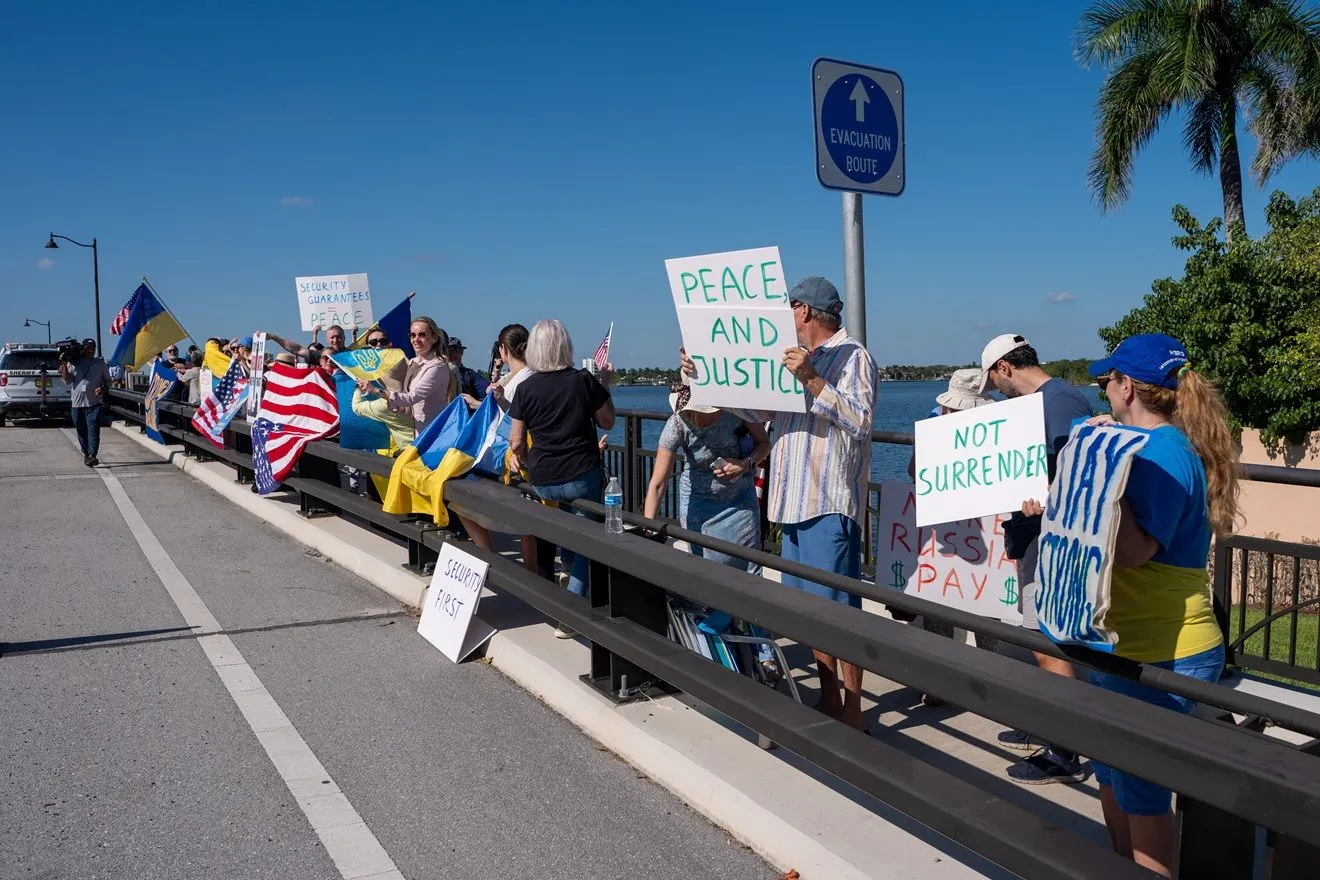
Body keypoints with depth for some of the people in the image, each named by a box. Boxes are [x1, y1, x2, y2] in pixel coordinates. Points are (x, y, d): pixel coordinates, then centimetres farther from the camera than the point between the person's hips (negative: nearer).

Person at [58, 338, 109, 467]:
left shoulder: (100, 363, 9)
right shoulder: (73, 363, 8)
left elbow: (107, 380, 14)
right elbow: (67, 379, 0)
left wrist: (103, 389, -6)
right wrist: (64, 365, -12)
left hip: (94, 402, -2)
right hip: (77, 403, 2)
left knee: (93, 429, -14)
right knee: (81, 431, 10)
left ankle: (92, 455, -20)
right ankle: (86, 454, 24)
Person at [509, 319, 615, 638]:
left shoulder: (525, 388, -3)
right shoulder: (584, 381, -6)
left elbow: (516, 442, 1)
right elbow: (608, 422, 7)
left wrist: (521, 459, 22)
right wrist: (605, 384, 16)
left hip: (541, 481, 2)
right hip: (582, 477, -2)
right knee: (585, 543, 7)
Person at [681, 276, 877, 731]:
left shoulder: (851, 356, -6)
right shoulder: (796, 358, 19)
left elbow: (860, 420, -19)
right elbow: (757, 410, 21)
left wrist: (811, 380, -25)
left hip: (831, 505, -9)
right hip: (796, 502, 9)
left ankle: (852, 712, 4)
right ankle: (829, 701, 23)